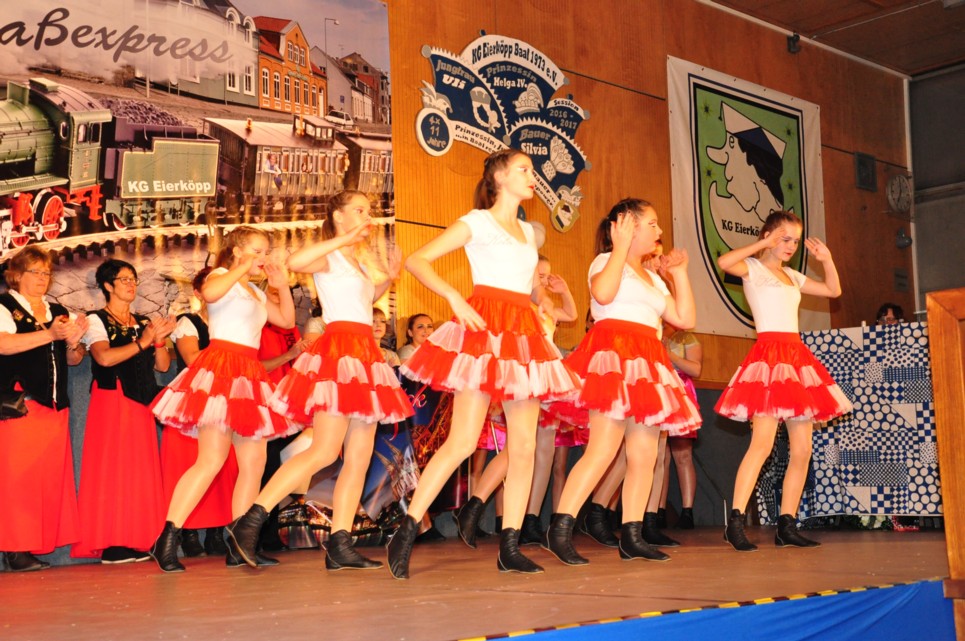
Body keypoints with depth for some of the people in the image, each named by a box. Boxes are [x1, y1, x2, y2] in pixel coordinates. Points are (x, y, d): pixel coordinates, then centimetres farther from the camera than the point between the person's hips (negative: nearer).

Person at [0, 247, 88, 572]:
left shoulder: (59, 312, 21)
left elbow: (74, 359, 20)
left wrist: (74, 341, -2)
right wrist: (49, 334, -20)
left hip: (55, 405, 6)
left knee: (52, 476, 1)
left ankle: (43, 544, 5)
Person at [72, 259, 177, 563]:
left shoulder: (144, 322, 18)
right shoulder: (97, 320, 3)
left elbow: (163, 365, 10)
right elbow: (105, 357, -16)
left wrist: (159, 341, -7)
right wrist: (143, 342, -16)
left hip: (141, 403, 5)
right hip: (111, 400, -5)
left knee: (141, 470, 0)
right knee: (112, 468, -9)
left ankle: (137, 541, 2)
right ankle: (111, 543, -7)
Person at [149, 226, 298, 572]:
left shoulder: (255, 292, 25)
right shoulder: (222, 276, 1)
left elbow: (287, 320, 25)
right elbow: (209, 293, -24)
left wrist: (282, 285, 16)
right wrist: (243, 268, -14)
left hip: (249, 374, 9)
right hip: (220, 368, -9)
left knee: (254, 461, 4)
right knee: (212, 460, -16)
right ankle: (166, 541, -13)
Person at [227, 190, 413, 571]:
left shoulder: (359, 261, 22)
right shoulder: (330, 258, -2)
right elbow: (295, 262, -25)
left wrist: (390, 278, 24)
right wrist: (343, 240, -20)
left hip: (364, 356, 9)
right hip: (338, 350, -9)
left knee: (359, 458, 2)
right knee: (324, 451, -16)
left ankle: (339, 547, 3)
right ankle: (250, 522, -11)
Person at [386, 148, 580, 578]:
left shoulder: (528, 232, 22)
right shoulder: (477, 222, 2)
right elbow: (416, 261, -5)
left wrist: (545, 300, 10)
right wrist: (455, 298, -17)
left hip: (523, 334, 7)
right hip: (485, 329, -7)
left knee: (524, 446, 1)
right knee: (462, 442, -13)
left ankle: (509, 548, 8)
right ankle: (405, 536, -4)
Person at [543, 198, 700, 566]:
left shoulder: (652, 278, 27)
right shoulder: (607, 261, 4)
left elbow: (686, 318, 18)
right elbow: (603, 293, -20)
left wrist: (679, 272, 21)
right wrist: (621, 246, -12)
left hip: (646, 366, 8)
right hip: (613, 355, -8)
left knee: (644, 455, 3)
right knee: (603, 449, -18)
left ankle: (632, 537, 8)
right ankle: (559, 531, -17)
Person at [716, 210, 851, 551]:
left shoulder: (792, 276, 22)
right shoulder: (753, 267, 1)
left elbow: (834, 290, 27)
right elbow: (724, 262, -22)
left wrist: (826, 259, 14)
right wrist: (763, 244, -13)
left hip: (797, 356, 8)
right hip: (769, 355, -8)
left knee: (802, 449, 3)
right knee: (763, 443, -18)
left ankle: (787, 526, 9)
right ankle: (735, 523, -16)